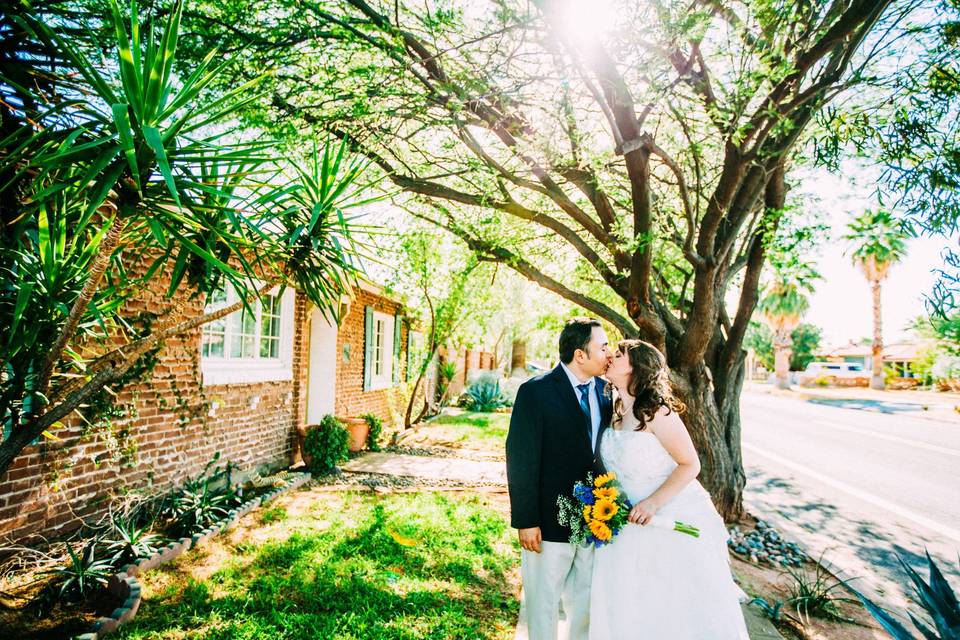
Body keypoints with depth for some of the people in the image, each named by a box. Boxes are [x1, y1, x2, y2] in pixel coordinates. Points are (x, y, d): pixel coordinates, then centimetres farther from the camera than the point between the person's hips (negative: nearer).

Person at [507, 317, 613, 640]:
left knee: (586, 601, 20)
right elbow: (521, 461, -14)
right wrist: (525, 521, -13)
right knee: (543, 603, 12)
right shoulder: (535, 392, -15)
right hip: (549, 523, -5)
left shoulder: (605, 390, 1)